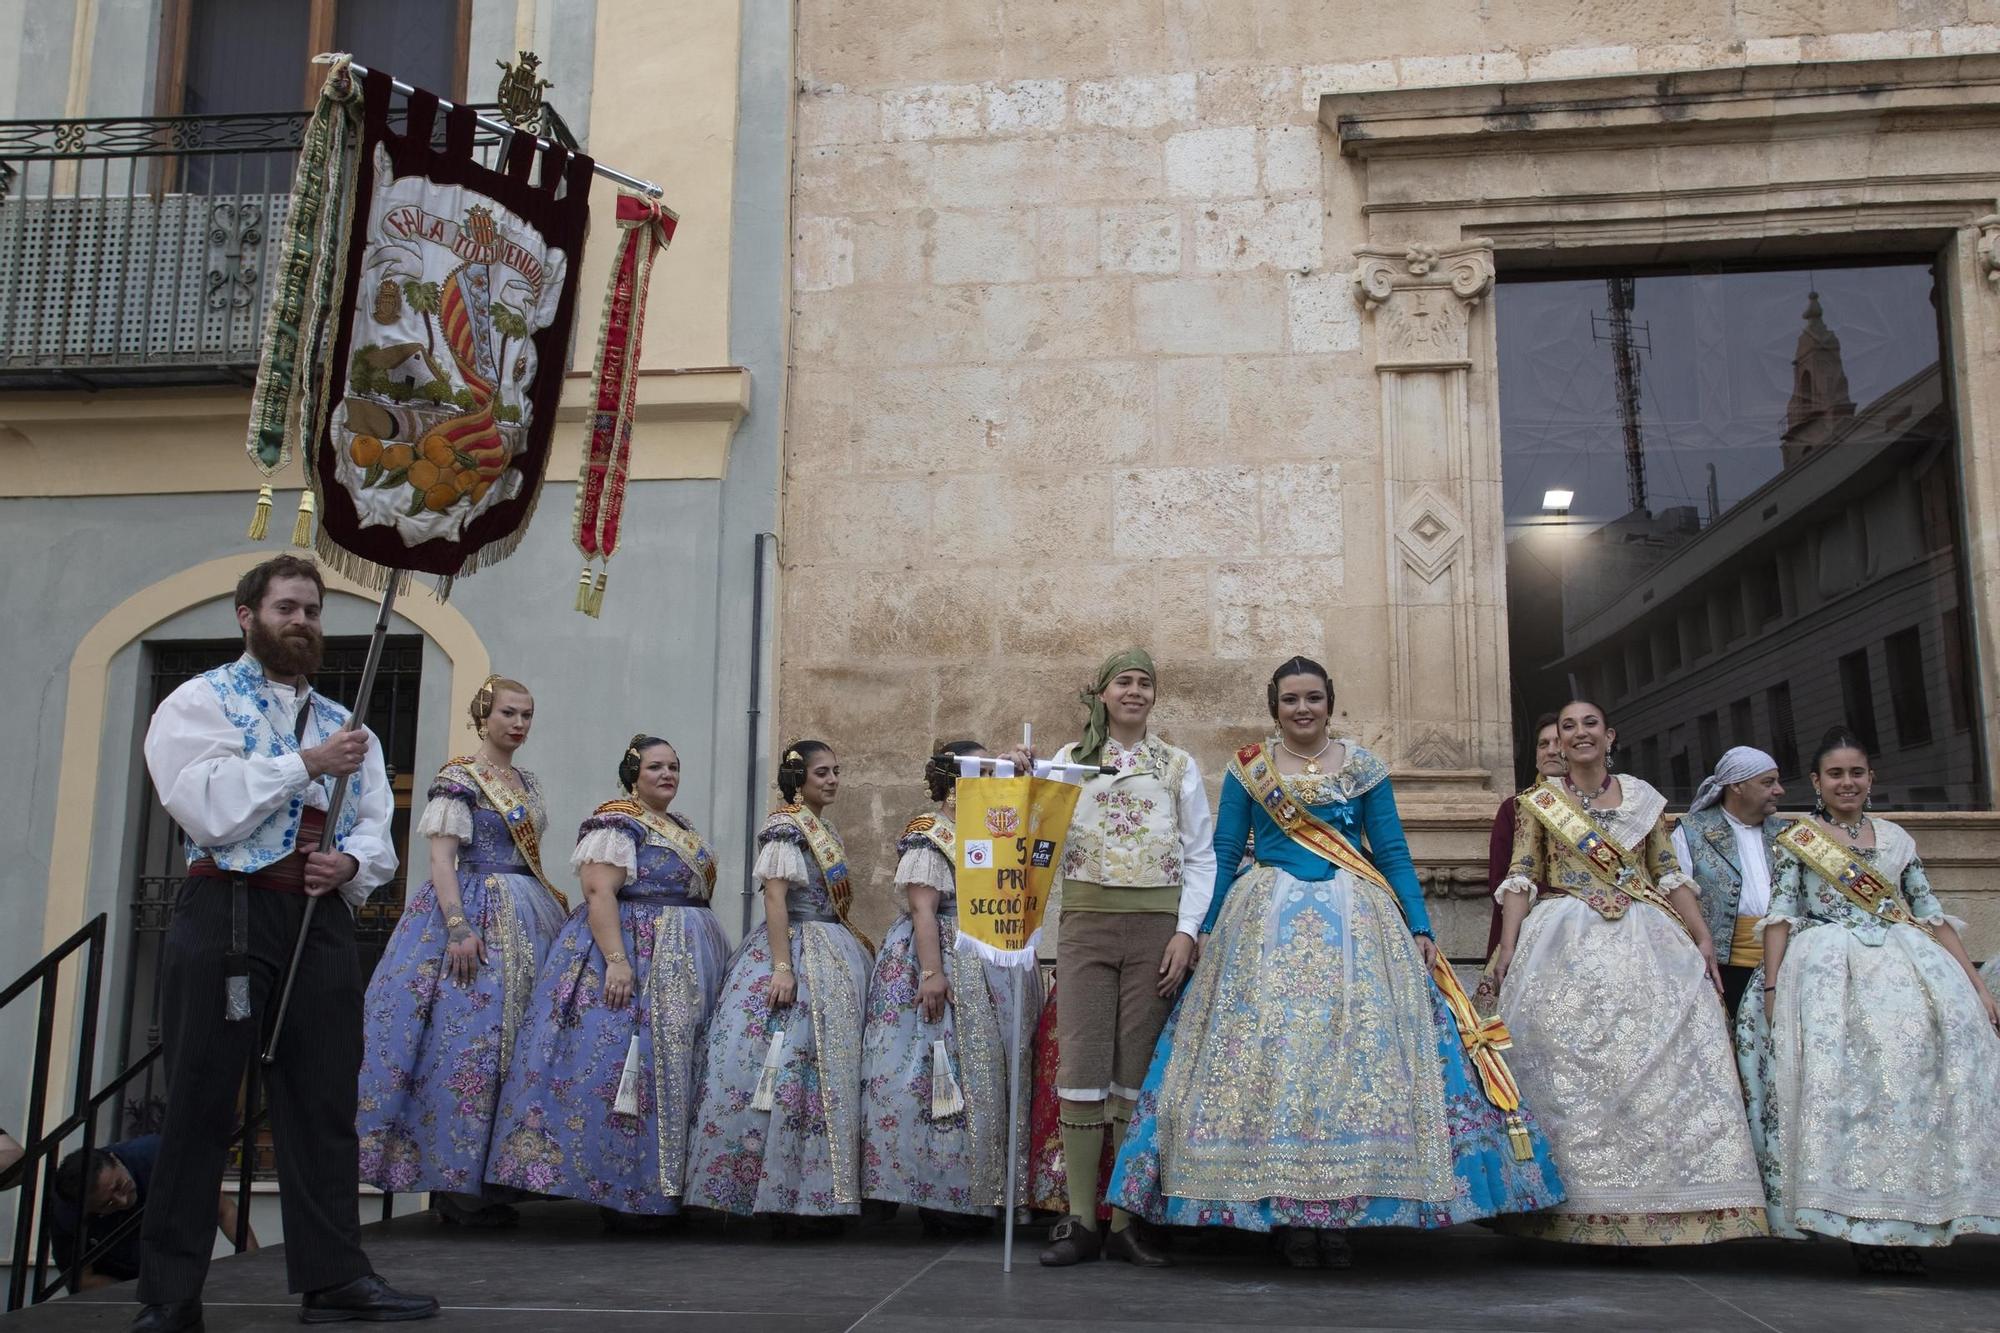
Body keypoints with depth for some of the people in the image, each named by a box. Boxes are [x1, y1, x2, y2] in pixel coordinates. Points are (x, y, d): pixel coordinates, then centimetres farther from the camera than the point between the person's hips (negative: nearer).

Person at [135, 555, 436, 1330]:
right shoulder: (200, 703, 3)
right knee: (199, 1107, 0)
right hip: (227, 916, -5)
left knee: (324, 1104, 6)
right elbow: (208, 809, -14)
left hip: (322, 923, 5)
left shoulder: (342, 723, 19)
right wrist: (307, 763, -13)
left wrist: (352, 863, -7)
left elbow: (375, 833, 15)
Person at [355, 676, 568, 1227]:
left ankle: (496, 1176, 12)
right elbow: (441, 857, -12)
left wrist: (557, 908, 14)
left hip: (526, 920, 8)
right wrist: (458, 927, -22)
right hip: (475, 912, -8)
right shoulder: (459, 778, -5)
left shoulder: (527, 783, 17)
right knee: (468, 1039, -11)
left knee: (518, 1040, 6)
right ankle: (457, 1186, -6)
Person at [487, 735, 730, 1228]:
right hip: (631, 953, -9)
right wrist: (616, 959, -28)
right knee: (626, 1063, -12)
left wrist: (711, 964, 20)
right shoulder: (616, 822, -8)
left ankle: (667, 1188, 12)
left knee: (678, 1069, 7)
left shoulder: (684, 830, 19)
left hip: (686, 963, 9)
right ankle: (621, 1198, -6)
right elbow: (599, 893, -18)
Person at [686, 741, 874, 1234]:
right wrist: (782, 965, -23)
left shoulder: (827, 831, 18)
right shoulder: (784, 825, -8)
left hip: (833, 958, 9)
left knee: (831, 1069, 7)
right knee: (789, 1064, -10)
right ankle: (785, 1200, -5)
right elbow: (775, 896, -16)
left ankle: (814, 1196, 11)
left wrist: (857, 950, 15)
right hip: (796, 953, -9)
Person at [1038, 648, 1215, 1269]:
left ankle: (1127, 1221, 6)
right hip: (1085, 922, 0)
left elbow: (1201, 857, 8)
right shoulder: (1067, 761, 13)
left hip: (1157, 926, 0)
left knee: (1139, 1072, 0)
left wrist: (1186, 932, -3)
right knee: (1082, 1069, -4)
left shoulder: (1179, 766, 12)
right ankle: (1080, 1221, 1)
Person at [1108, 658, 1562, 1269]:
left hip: (1356, 926, 1)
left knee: (1357, 1053, -6)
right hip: (1268, 927, 0)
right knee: (1268, 1052, -7)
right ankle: (1290, 1215, 1)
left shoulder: (1364, 768, 10)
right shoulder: (1246, 770, 8)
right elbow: (1223, 854, 8)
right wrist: (1203, 930, 1)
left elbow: (1393, 853, 8)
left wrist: (1420, 929, 0)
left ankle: (1340, 1213, 1)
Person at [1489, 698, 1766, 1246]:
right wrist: (1507, 944, -9)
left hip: (1644, 942, 2)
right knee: (1570, 1067, -7)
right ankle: (1579, 1203, -2)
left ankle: (1656, 1197, -2)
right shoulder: (1538, 800, 10)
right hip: (1566, 943, -2)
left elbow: (1670, 876, 13)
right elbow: (1520, 878, 3)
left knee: (1661, 1058, -8)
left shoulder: (1643, 797, 14)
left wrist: (1704, 940, 3)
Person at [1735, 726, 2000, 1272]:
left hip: (1906, 959, 3)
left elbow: (1932, 915, 17)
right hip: (1828, 965, -3)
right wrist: (1772, 986, -10)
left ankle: (1899, 1224, -14)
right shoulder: (1796, 839, 10)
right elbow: (1781, 915, 1)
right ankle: (1868, 1225, -20)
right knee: (1843, 1074, -22)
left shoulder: (1895, 838, 19)